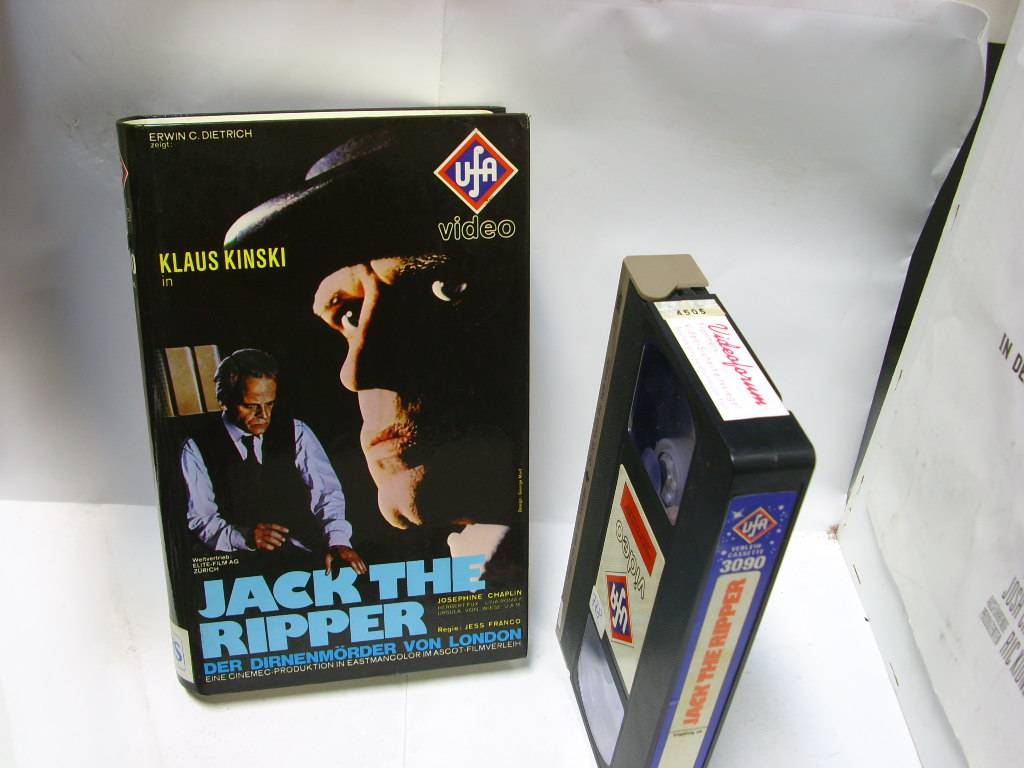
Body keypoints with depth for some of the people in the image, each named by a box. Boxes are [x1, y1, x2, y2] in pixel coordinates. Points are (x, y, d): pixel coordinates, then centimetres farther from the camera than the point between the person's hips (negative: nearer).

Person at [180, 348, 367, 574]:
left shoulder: (296, 433, 12)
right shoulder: (197, 449, 7)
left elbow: (327, 492, 2)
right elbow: (200, 519, 1)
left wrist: (338, 541, -17)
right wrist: (245, 536, -19)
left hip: (306, 556, 0)